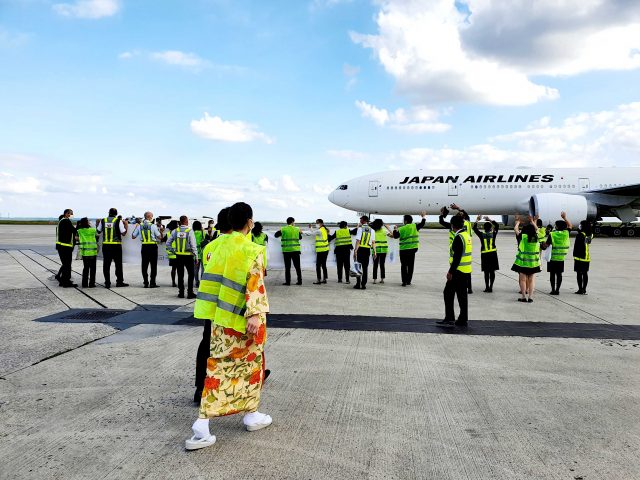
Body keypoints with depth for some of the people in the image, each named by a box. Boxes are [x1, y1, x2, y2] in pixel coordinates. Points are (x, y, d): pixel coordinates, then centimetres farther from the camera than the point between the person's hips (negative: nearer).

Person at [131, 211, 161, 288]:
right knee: (153, 265, 2)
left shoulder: (139, 226, 3)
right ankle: (152, 283, 1)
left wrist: (135, 228, 22)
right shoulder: (153, 225, -7)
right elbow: (160, 237, -4)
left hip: (144, 247, 4)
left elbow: (133, 237, 11)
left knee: (144, 265, 8)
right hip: (153, 246, -4)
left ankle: (146, 283, 8)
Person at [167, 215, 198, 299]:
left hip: (179, 256, 3)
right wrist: (196, 257, -6)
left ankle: (181, 293, 15)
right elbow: (193, 245, -11)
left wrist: (172, 251, 11)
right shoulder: (190, 231, -11)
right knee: (190, 274, 7)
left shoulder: (175, 231, 0)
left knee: (180, 275, 11)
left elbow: (168, 242, 3)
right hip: (188, 256, -3)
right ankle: (190, 293, 4)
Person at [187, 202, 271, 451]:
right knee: (250, 364, 14)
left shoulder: (217, 245, 5)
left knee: (218, 367, 10)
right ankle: (252, 414, 29)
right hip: (242, 318, -5)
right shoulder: (252, 251, -13)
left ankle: (202, 427, 9)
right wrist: (255, 314, -27)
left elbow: (212, 277, 13)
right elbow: (255, 284, -23)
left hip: (219, 316, 5)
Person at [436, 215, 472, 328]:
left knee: (448, 293, -2)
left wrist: (451, 271, -19)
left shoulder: (458, 237, -16)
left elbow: (457, 257, -21)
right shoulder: (467, 235, 12)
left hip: (458, 271, -9)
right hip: (466, 270, 9)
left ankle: (449, 320, -1)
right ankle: (463, 320, 17)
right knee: (462, 295, 12)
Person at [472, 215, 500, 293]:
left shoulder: (481, 235, -7)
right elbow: (497, 226, 13)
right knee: (492, 271, 6)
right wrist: (490, 220, 17)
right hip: (493, 254, 1)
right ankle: (491, 287, 7)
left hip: (484, 254, -1)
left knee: (486, 272, 4)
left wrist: (477, 220, 15)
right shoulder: (493, 234, -4)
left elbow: (474, 228, 5)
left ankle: (487, 287, 5)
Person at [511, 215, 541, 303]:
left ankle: (524, 297, 6)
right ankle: (530, 297, 10)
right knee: (531, 280, 10)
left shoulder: (522, 236, -11)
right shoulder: (536, 237, -2)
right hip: (533, 262, 3)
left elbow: (515, 229, 4)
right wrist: (533, 222, 34)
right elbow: (536, 229, 20)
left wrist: (517, 223, 22)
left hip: (523, 261, -3)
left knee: (523, 279, 4)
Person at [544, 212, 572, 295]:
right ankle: (557, 290, 11)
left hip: (552, 258, -4)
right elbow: (570, 226, 19)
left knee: (552, 274, 4)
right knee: (559, 274, 9)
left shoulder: (552, 234, -14)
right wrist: (564, 218, 23)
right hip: (561, 258, 4)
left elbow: (546, 245, -12)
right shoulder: (566, 233, -2)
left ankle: (553, 290, 6)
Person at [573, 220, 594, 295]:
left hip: (579, 257, -6)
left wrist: (575, 255, -6)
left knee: (579, 273, 1)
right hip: (587, 258, 6)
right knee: (585, 273, 11)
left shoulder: (580, 235, -16)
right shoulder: (590, 235, 3)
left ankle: (580, 289, 3)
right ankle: (584, 289, 16)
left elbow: (576, 246, -14)